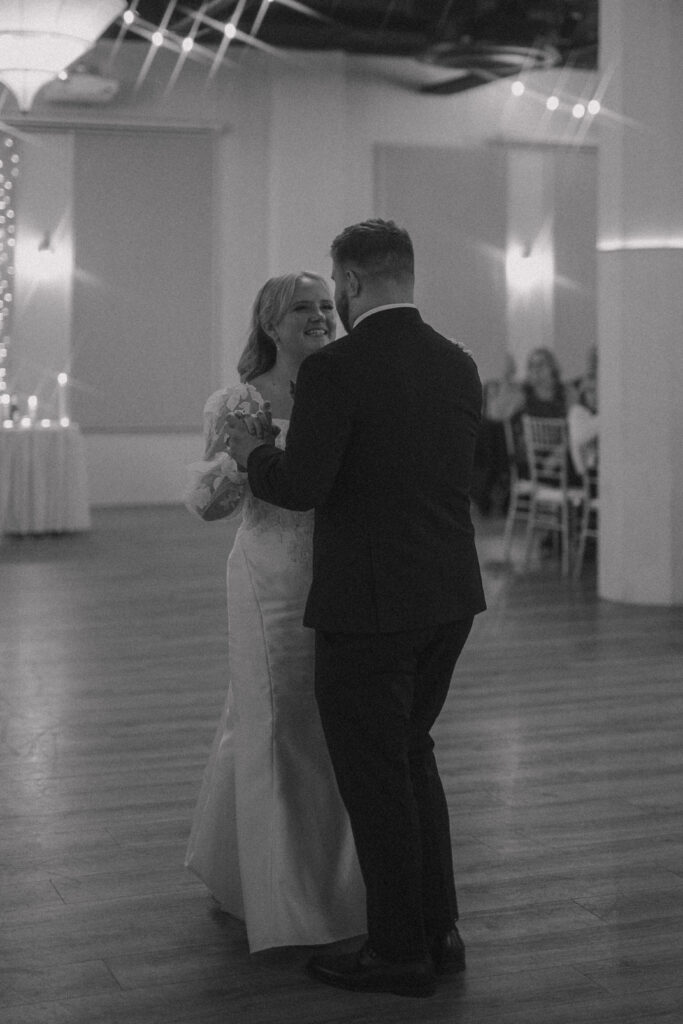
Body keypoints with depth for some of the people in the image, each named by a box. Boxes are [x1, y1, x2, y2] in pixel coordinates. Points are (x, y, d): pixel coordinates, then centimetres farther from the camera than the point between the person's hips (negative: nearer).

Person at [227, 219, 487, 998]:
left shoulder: (334, 369, -15)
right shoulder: (458, 365, 6)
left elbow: (301, 486, -18)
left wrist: (251, 450, 3)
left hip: (370, 605, -7)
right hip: (449, 596, 7)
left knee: (374, 774, 6)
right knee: (410, 756, 21)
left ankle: (399, 952, 17)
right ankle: (437, 931, 27)